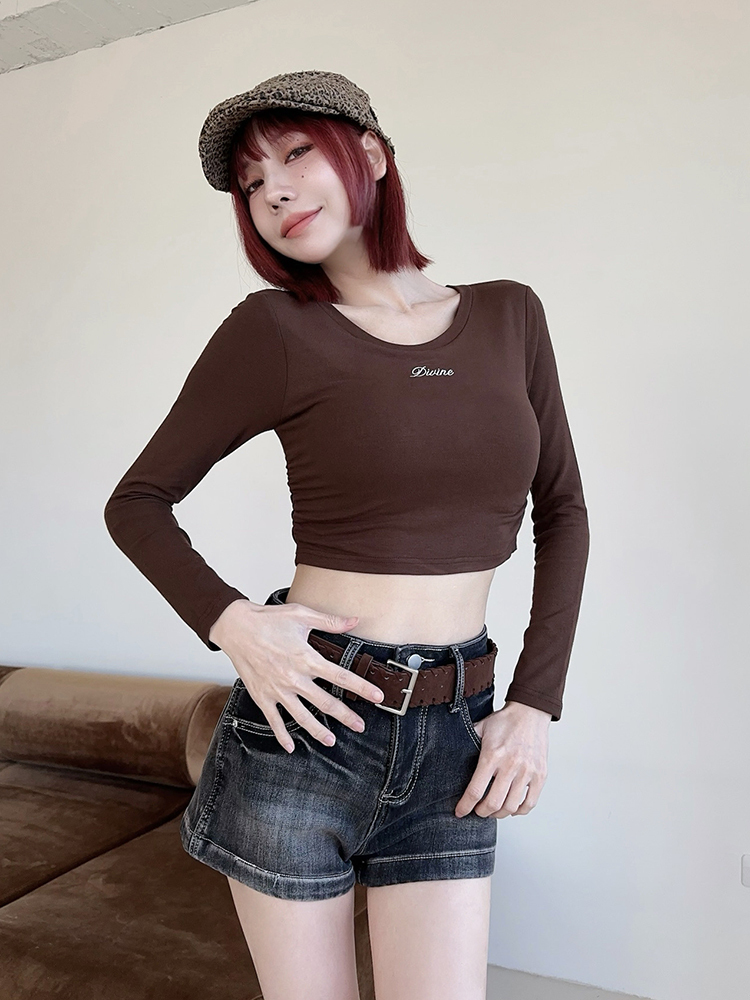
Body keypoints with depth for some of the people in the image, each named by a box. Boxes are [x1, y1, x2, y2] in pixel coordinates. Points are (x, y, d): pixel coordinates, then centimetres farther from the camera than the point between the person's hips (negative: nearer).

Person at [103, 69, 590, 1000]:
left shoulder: (509, 314, 5)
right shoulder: (276, 329, -5)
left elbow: (562, 511, 9)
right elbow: (137, 500, 2)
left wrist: (535, 704, 2)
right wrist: (229, 621, -16)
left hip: (453, 743, 3)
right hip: (306, 722, -2)